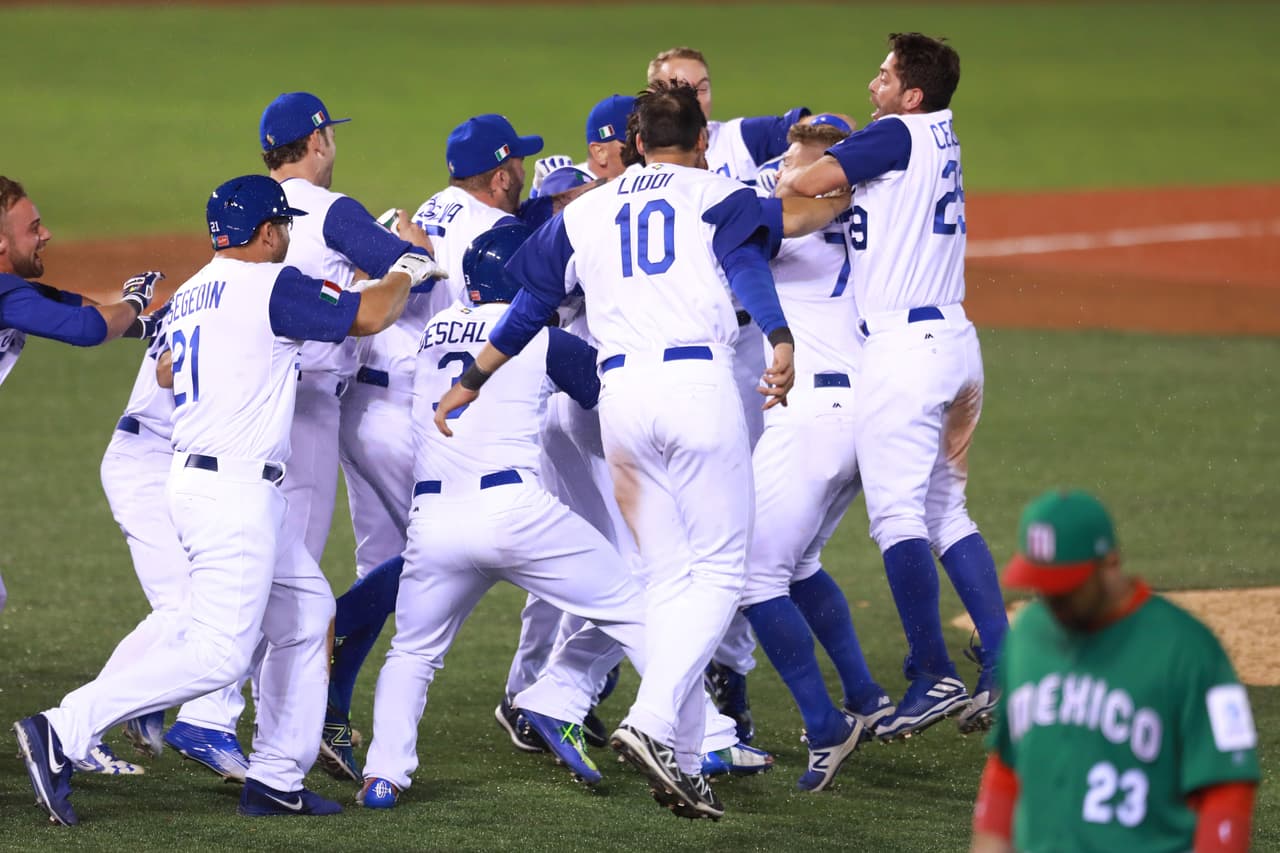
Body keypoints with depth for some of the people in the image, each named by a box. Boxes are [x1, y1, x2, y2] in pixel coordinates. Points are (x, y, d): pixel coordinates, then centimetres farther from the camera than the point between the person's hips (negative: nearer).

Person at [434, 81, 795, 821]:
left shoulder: (587, 212, 21)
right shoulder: (719, 195, 9)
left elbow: (530, 306, 18)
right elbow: (747, 266, -10)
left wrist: (471, 383, 27)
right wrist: (780, 342, -25)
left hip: (620, 392, 4)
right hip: (699, 381, -4)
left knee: (668, 577, 11)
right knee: (720, 571, -1)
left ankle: (682, 759, 4)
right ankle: (654, 723, -21)